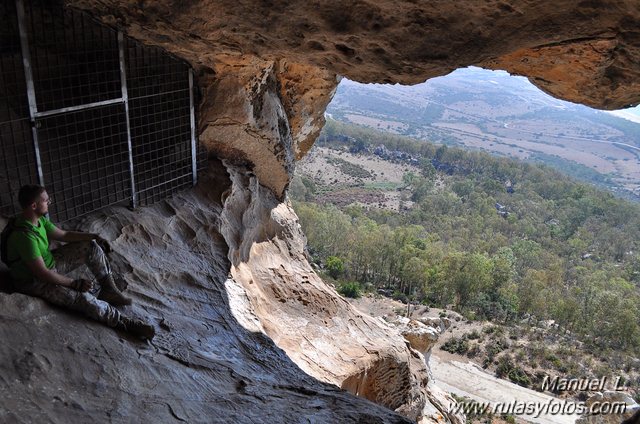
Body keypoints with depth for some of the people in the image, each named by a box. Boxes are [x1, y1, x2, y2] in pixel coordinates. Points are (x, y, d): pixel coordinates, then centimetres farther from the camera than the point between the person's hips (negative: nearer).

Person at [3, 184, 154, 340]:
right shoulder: (24, 236, -34)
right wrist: (75, 283, -23)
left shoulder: (39, 219, -5)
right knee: (83, 298, -27)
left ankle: (109, 291, 4)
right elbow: (42, 273, -31)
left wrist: (94, 237, -1)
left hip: (50, 263, 10)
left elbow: (64, 235, 9)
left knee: (91, 246, 3)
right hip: (35, 282, -10)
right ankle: (126, 323, -17)